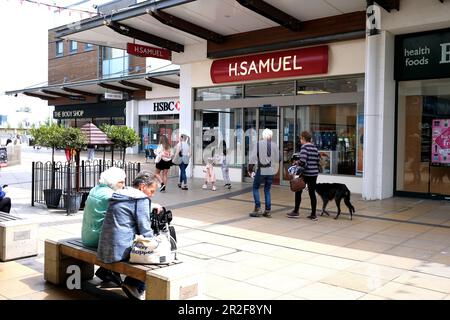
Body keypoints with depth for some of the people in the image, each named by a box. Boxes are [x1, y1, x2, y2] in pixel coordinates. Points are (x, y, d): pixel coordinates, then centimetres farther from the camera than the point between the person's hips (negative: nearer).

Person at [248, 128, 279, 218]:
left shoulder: (259, 144, -5)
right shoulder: (274, 145, 4)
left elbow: (253, 158, -7)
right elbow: (277, 159, 7)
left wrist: (250, 170, 0)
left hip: (260, 171, -3)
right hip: (271, 171, 3)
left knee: (256, 188, 11)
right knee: (267, 190, 13)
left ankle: (257, 208, 3)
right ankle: (267, 211, 11)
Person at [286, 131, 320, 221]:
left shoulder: (304, 147, -12)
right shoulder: (315, 147, 11)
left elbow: (302, 161, -21)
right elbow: (318, 160, 12)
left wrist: (296, 163, -4)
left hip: (305, 173, -6)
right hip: (314, 173, 7)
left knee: (298, 192, 8)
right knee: (312, 193, 8)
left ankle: (296, 212, 16)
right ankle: (313, 215, 10)